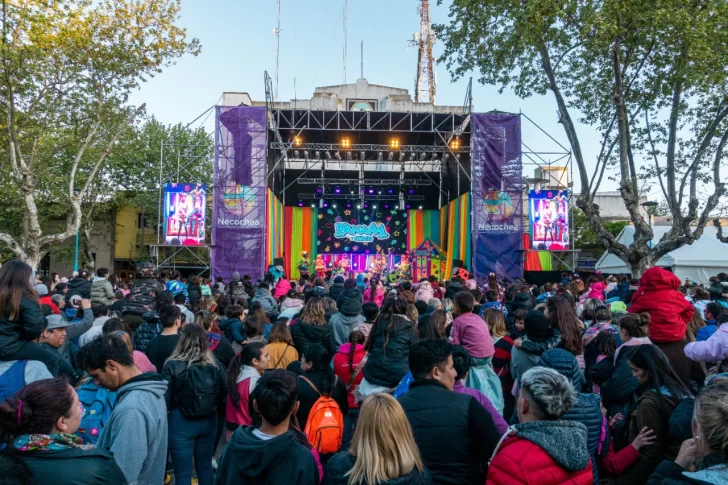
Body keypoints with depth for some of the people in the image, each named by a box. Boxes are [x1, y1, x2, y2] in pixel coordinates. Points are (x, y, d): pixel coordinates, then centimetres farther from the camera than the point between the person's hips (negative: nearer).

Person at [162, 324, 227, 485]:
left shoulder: (173, 365, -16)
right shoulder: (215, 364, -5)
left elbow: (165, 398, -12)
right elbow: (224, 393, 2)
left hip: (181, 423, -4)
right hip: (209, 421, 4)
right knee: (205, 467, 22)